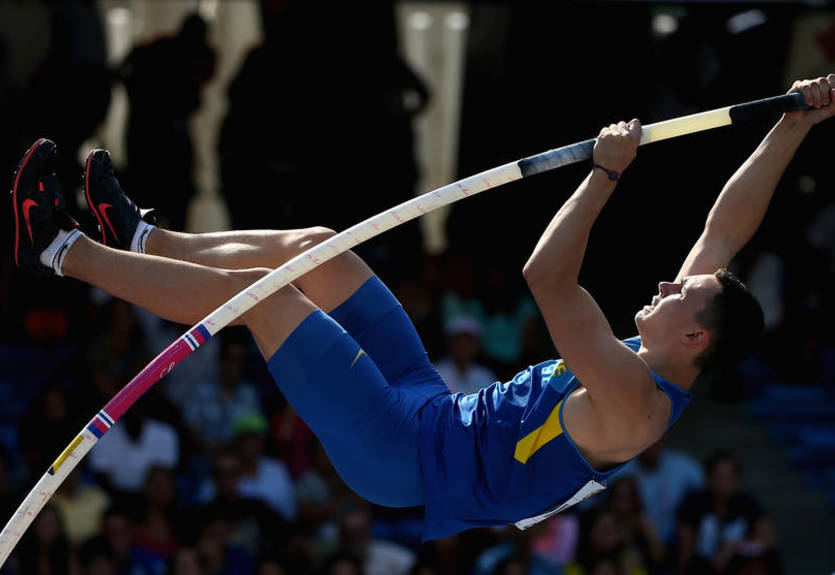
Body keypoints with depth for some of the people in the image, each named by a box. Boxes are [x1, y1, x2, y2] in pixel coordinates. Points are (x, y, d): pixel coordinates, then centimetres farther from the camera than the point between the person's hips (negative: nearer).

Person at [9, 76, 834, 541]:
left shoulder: (636, 406, -28)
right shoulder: (656, 365, -2)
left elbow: (547, 278, -36)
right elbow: (724, 234, 2)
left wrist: (606, 173, -30)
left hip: (407, 460, -9)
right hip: (434, 410, 9)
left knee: (260, 291, -11)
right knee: (310, 249, 10)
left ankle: (60, 251, 1)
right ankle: (142, 239, 28)